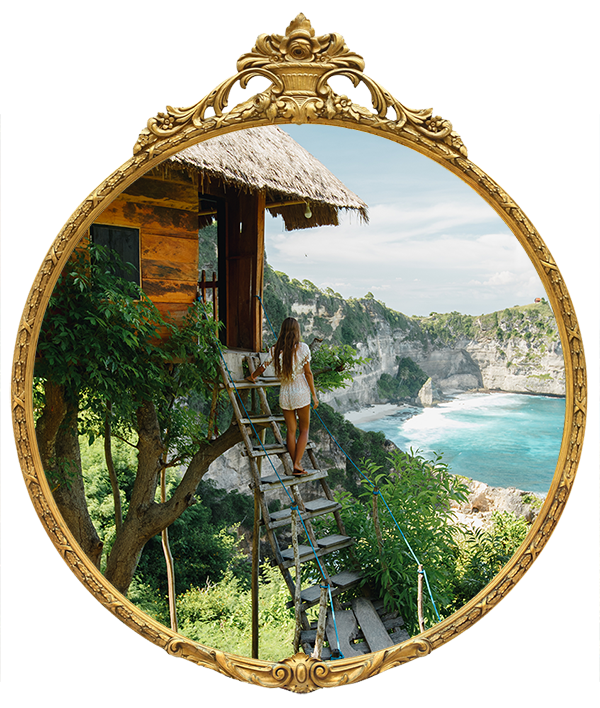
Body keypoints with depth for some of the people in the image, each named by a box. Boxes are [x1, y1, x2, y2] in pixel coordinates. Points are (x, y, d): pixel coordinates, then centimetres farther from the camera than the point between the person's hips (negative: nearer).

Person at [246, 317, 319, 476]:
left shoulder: (275, 349, 0)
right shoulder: (303, 348, -7)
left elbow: (263, 367, 11)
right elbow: (308, 373, -6)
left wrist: (252, 377, 31)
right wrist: (314, 395, 1)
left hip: (284, 394, 3)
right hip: (301, 392, -3)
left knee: (291, 430, 9)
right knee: (304, 429, 9)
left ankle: (296, 465, 13)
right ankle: (297, 463, -3)